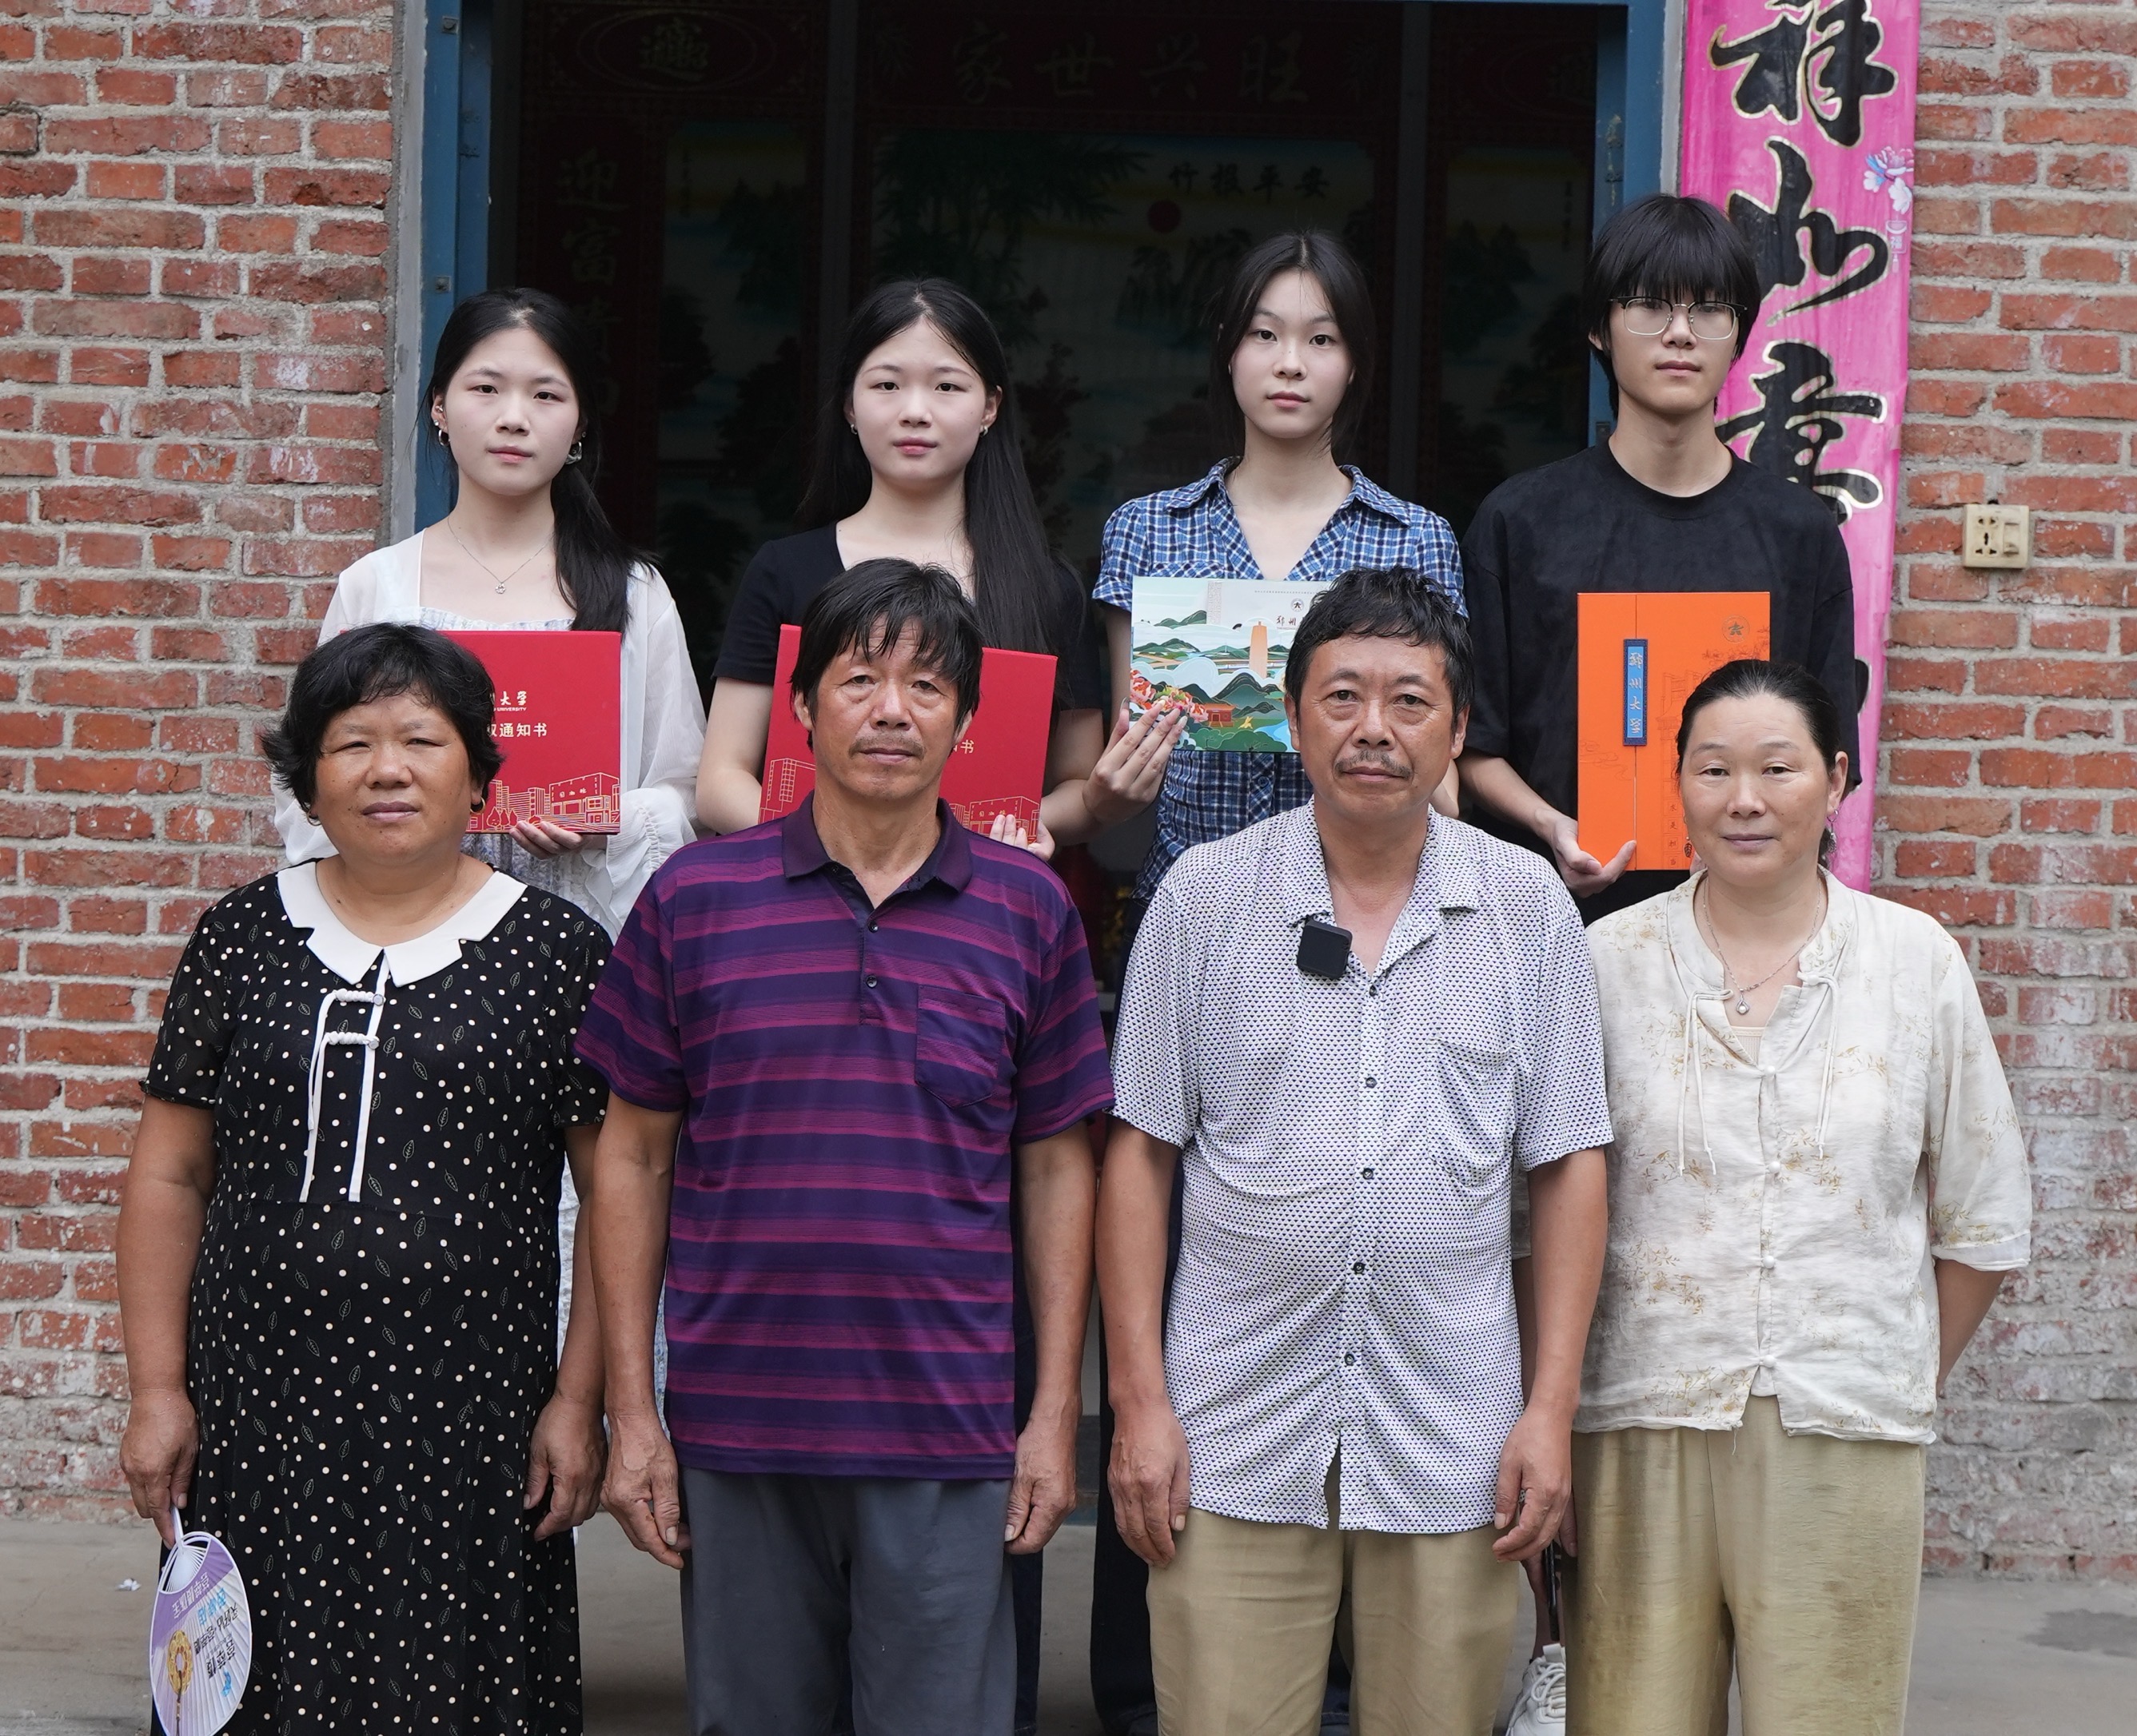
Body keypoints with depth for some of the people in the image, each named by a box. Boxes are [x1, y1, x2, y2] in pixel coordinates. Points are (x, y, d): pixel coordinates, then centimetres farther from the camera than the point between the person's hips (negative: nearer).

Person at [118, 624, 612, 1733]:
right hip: (258, 1415, 2)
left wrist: (580, 1397, -5)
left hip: (469, 1427, -2)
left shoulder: (555, 953, 2)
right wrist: (157, 1390, 4)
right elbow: (170, 1175, 10)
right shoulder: (243, 939, 8)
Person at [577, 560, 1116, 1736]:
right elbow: (634, 1156, 6)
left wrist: (1058, 1412, 3)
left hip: (947, 1436, 0)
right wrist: (629, 1411, 1)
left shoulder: (1027, 911, 4)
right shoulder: (695, 899, 2)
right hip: (734, 1427, 0)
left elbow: (1055, 1169, 8)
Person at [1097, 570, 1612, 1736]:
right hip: (1236, 1438, -1)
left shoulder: (1526, 905, 4)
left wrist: (1552, 1407, 0)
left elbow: (1567, 1166, 6)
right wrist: (1139, 1400, -2)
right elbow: (1140, 1154, 4)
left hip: (1450, 1451, 1)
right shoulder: (1205, 895, 2)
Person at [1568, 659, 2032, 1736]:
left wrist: (1906, 1382, 9)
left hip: (1844, 1440, 0)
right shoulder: (1610, 960, 3)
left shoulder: (1916, 960, 5)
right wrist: (1549, 1410, 2)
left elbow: (1984, 1219, 11)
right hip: (1643, 1430, 0)